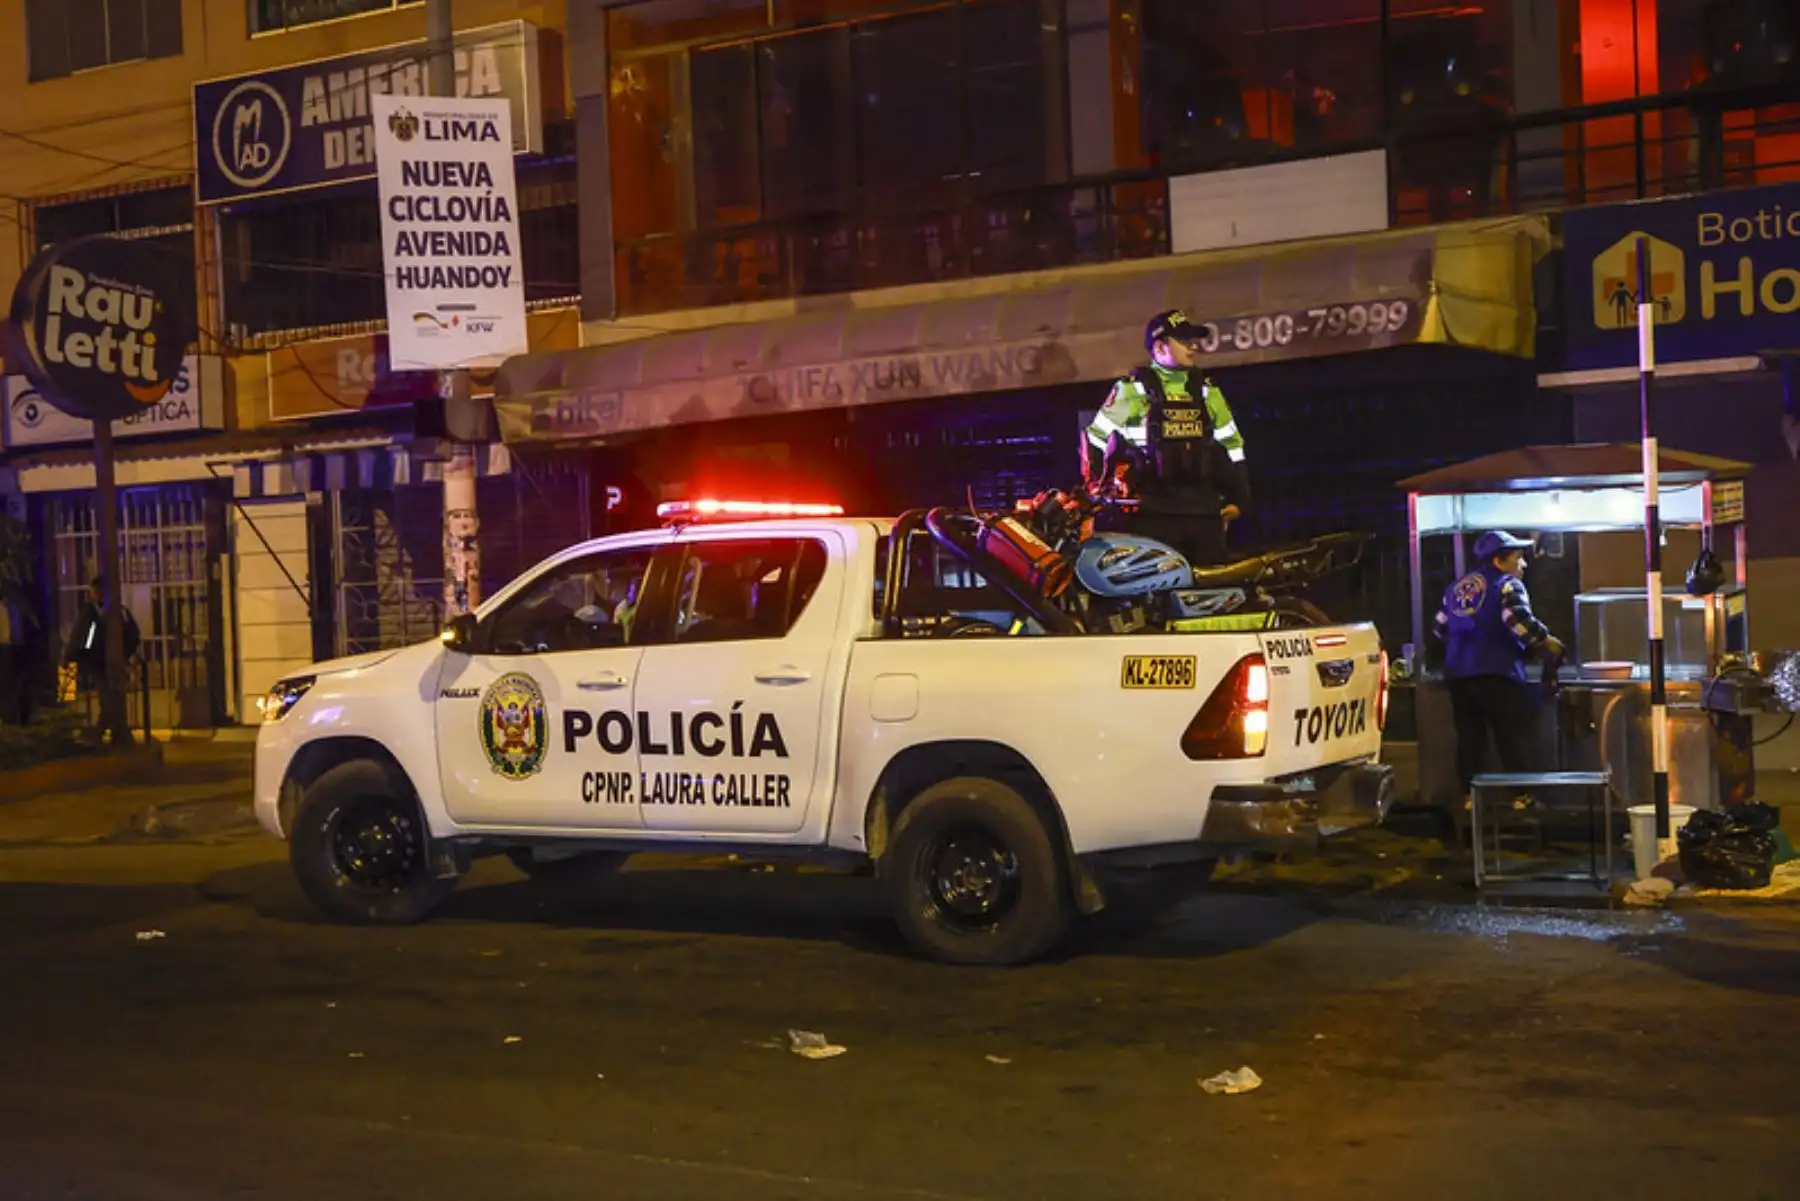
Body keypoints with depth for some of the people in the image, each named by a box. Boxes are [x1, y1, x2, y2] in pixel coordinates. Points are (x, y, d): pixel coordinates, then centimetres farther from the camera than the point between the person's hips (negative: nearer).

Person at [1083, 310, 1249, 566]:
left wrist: (1238, 497, 17)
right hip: (1156, 513, -5)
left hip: (1205, 510, 5)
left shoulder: (1207, 391, 17)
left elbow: (1231, 443, 22)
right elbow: (1096, 439, 6)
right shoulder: (1133, 390, 1)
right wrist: (1097, 489, 3)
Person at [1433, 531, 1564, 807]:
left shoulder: (1455, 588, 19)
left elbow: (1442, 629, 22)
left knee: (1469, 738, 9)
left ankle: (1468, 798, 9)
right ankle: (1520, 797, -3)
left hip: (1458, 673, 7)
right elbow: (1519, 620, -18)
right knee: (1514, 738, -1)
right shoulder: (1507, 585, -3)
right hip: (1496, 673, -7)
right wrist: (1547, 642, -7)